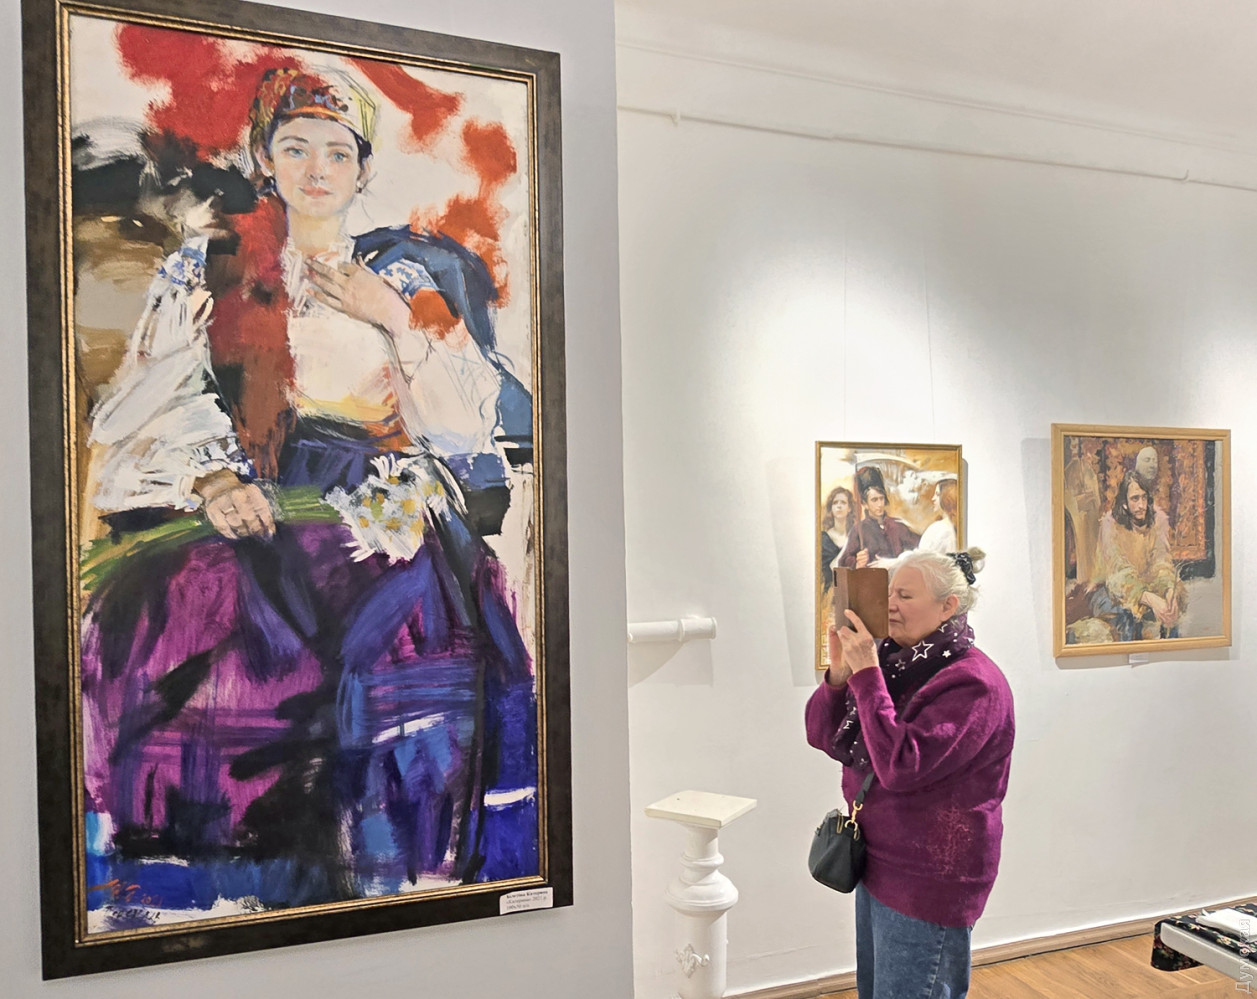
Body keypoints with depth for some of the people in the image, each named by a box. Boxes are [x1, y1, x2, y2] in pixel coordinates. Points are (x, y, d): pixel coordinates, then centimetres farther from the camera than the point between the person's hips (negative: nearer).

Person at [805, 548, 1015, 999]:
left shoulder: (972, 682, -19)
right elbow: (824, 737, 3)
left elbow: (900, 767, -29)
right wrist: (840, 672, -13)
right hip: (877, 865, 8)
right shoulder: (892, 661, 3)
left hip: (928, 880, -8)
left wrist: (866, 673, -27)